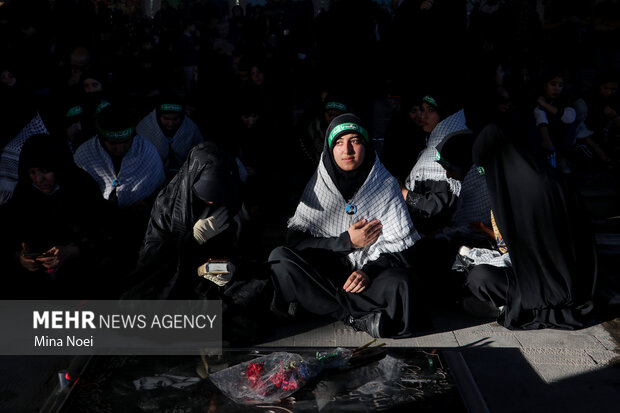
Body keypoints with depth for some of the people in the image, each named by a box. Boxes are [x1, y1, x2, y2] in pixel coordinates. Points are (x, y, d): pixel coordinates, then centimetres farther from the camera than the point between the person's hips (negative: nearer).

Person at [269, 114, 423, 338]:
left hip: (370, 269, -2)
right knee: (280, 257, -26)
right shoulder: (319, 184, 2)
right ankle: (360, 318, -27)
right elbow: (296, 238, -5)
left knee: (400, 282, -33)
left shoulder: (386, 184, 0)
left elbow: (397, 244, -3)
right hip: (327, 269, 2)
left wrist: (369, 271, -21)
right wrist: (346, 242, -14)